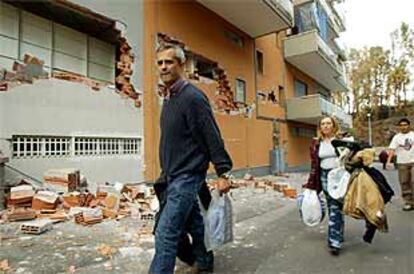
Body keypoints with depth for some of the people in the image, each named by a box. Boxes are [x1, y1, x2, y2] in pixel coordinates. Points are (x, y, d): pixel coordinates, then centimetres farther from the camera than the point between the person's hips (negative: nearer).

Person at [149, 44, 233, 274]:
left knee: (166, 234, -7)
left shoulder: (192, 97, -15)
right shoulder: (168, 98, 11)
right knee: (193, 223, 21)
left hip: (187, 176, -9)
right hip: (172, 176, 9)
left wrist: (223, 172, -16)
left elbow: (213, 137, -17)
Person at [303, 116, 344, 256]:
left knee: (335, 208, -8)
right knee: (332, 207, 10)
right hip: (325, 177, 3)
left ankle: (335, 241, -3)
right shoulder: (316, 143, 7)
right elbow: (314, 164, 8)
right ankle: (338, 235, 27)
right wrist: (311, 184, 6)